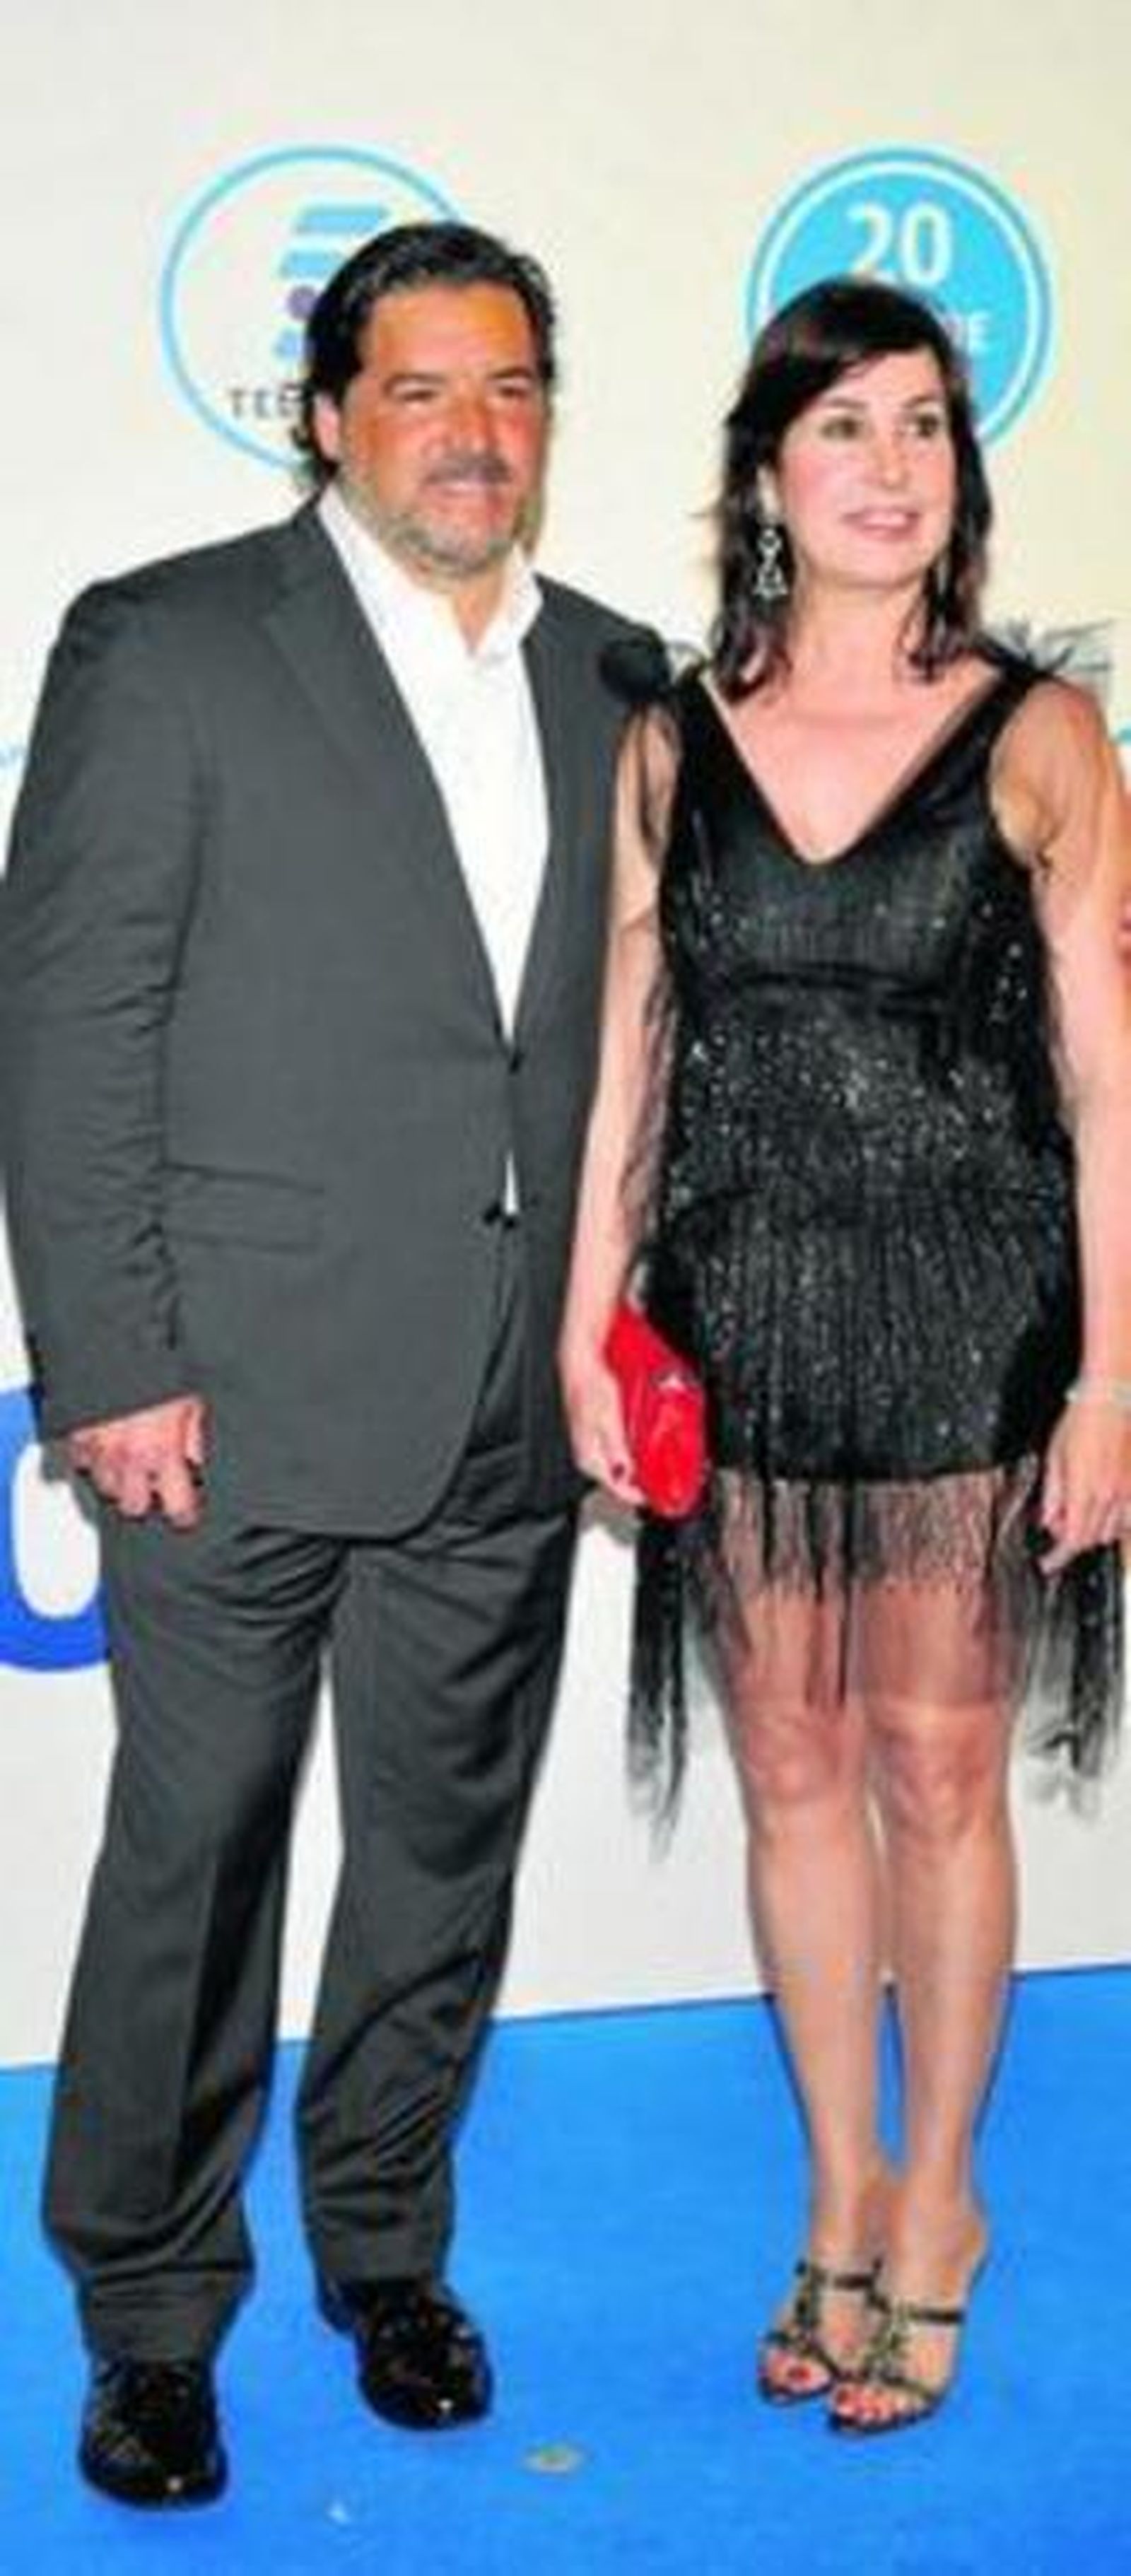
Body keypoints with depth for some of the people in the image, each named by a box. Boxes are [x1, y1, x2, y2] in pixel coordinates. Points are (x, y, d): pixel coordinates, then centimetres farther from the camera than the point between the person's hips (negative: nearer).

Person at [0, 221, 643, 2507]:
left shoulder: (609, 681, 11)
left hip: (512, 1405, 5)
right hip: (247, 1391, -4)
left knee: (447, 1852, 15)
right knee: (195, 1855, 6)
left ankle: (385, 2248, 36)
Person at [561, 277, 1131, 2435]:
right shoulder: (672, 743, 3)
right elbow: (629, 1058, 5)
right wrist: (588, 1327, 0)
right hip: (739, 1315, 3)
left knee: (938, 1774, 8)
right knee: (793, 1772, 12)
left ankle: (936, 2198, 28)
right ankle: (842, 2195, 30)